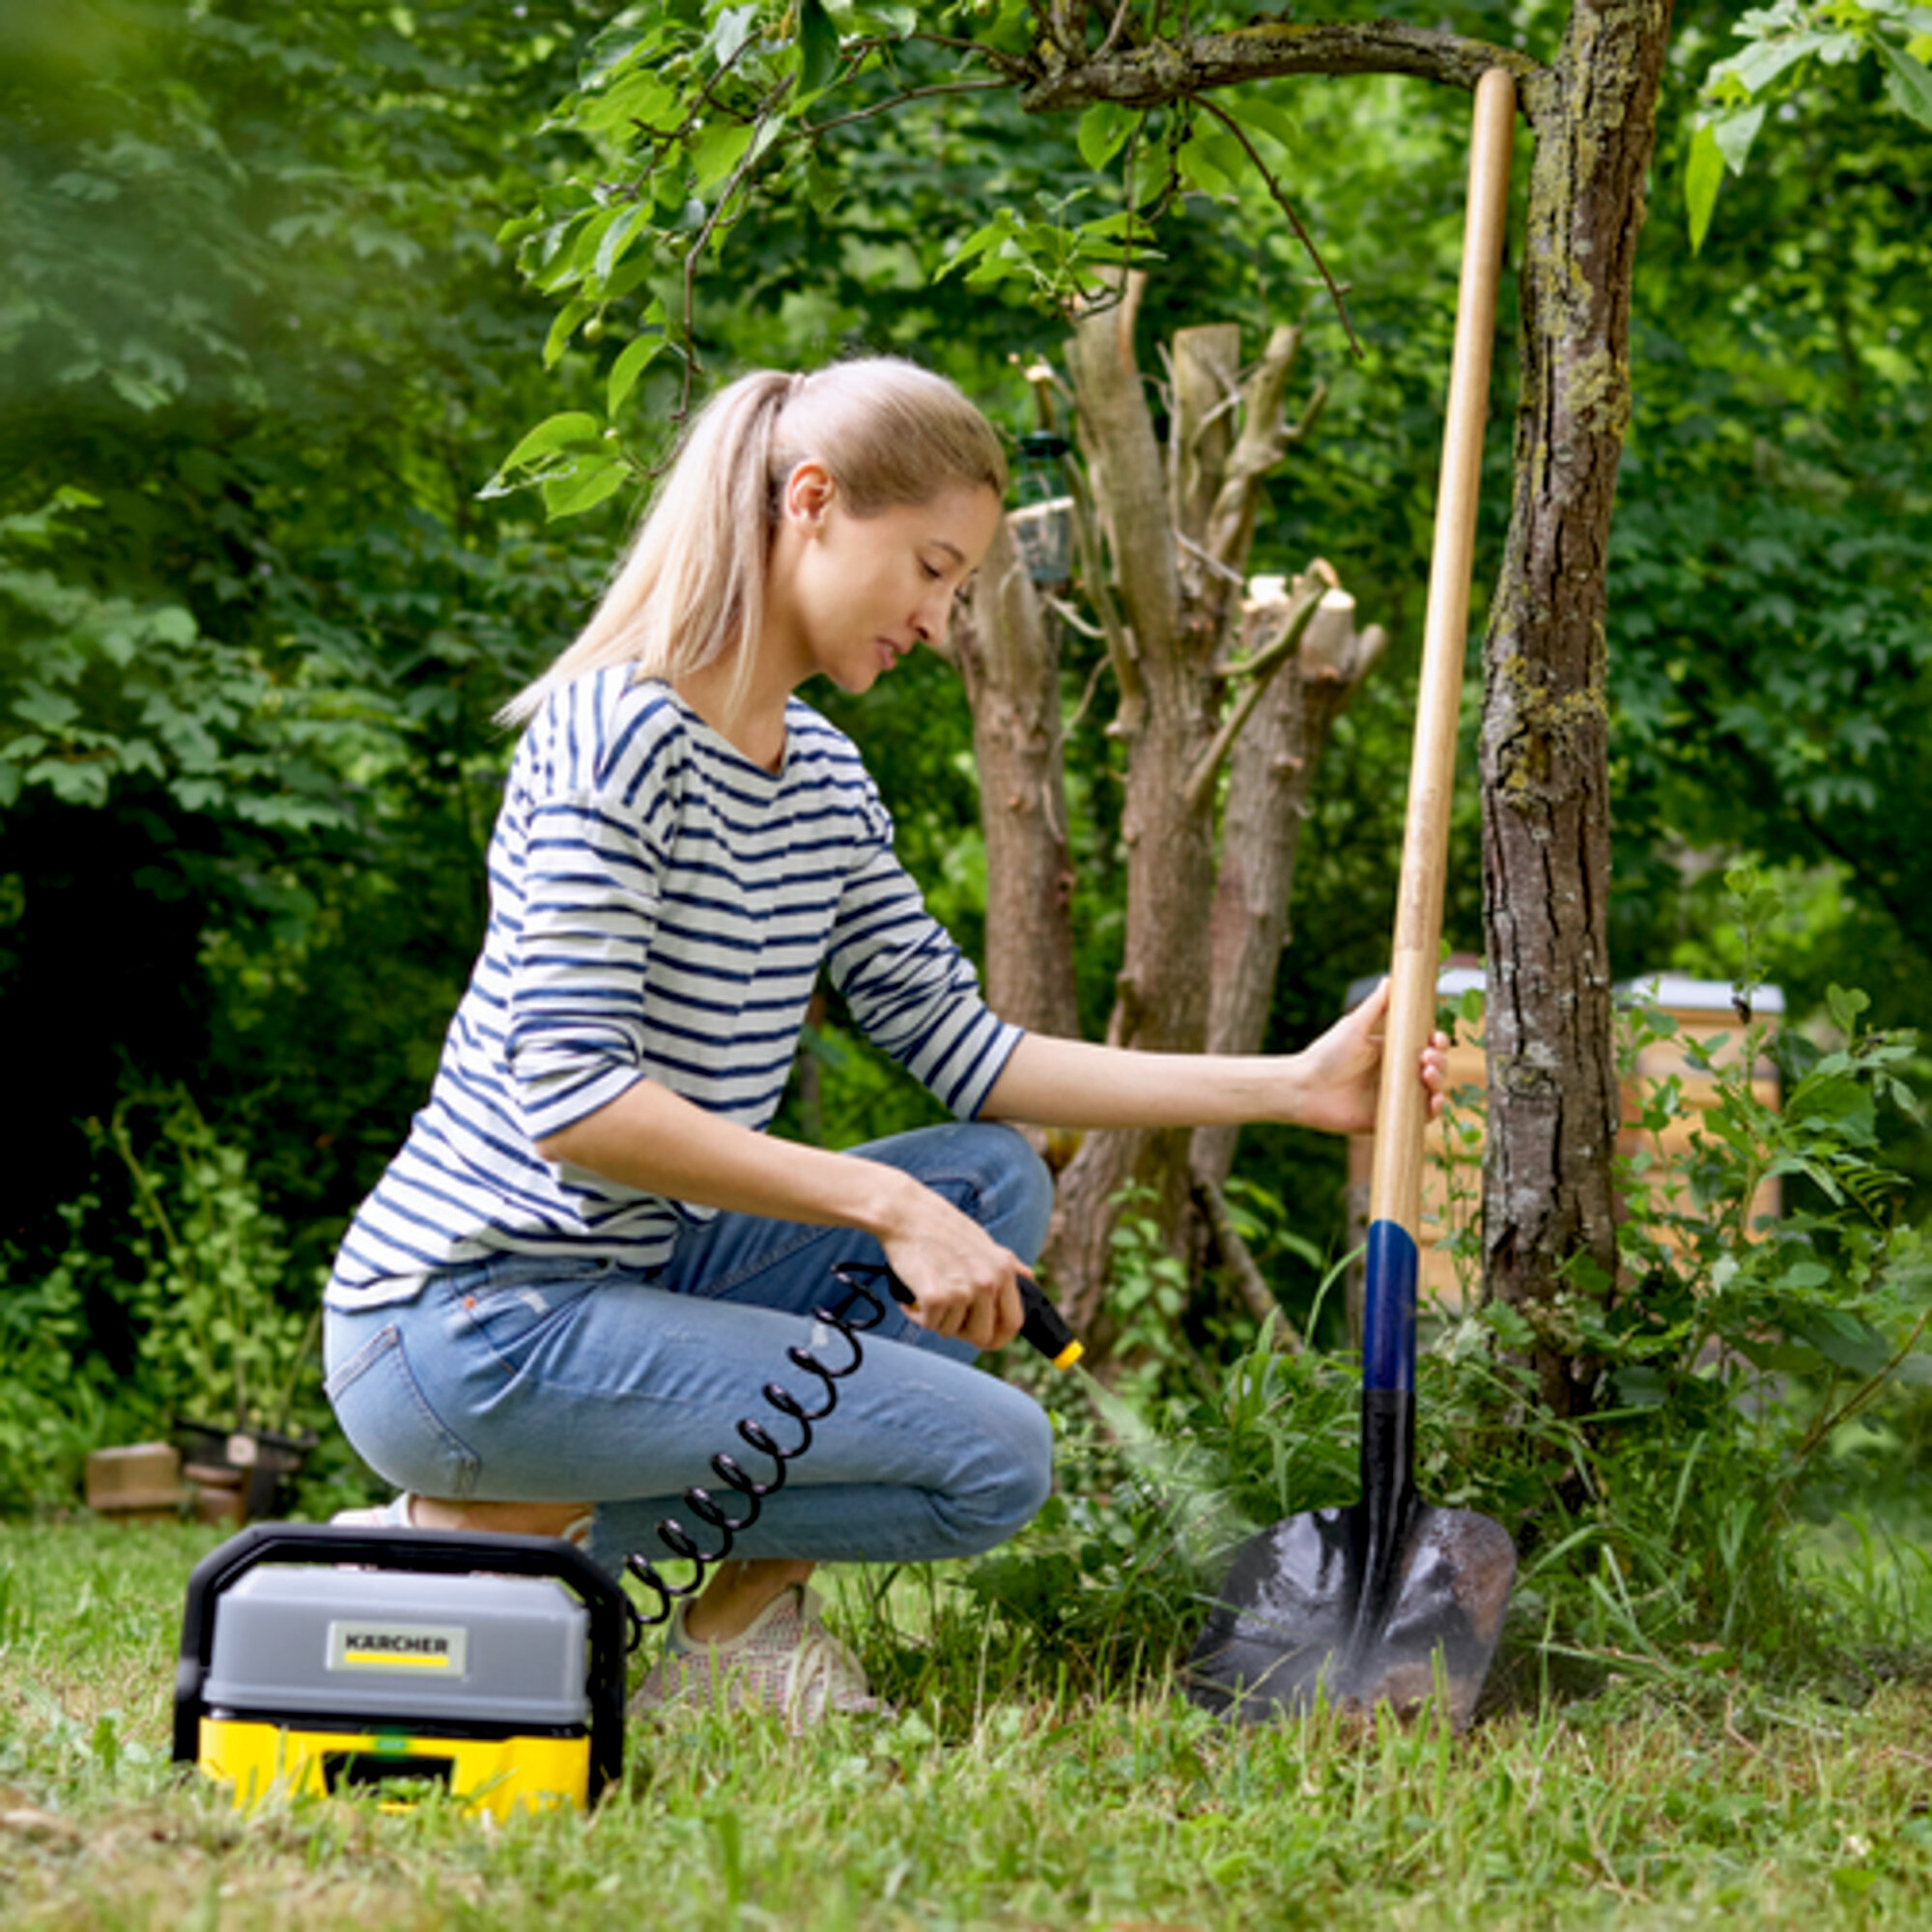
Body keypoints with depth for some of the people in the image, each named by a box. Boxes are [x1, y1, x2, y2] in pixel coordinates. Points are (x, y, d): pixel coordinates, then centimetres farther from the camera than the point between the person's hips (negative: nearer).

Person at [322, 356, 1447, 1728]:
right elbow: (572, 1100, -24)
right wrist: (884, 1207, -22)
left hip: (619, 1278, 9)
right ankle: (467, 1531, -8)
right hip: (462, 1326, -9)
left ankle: (742, 1607, -1)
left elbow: (964, 1051, 13)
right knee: (994, 1459, -12)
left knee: (995, 1181, 8)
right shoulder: (618, 737, -16)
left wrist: (1290, 1087, 8)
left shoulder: (825, 780, 12)